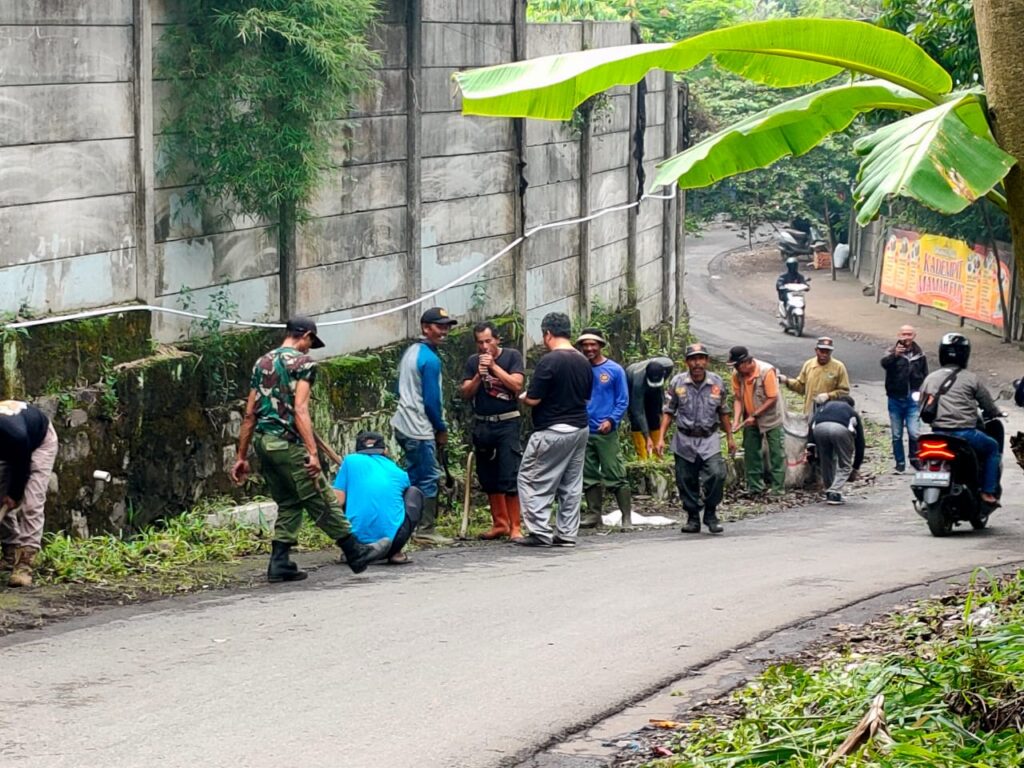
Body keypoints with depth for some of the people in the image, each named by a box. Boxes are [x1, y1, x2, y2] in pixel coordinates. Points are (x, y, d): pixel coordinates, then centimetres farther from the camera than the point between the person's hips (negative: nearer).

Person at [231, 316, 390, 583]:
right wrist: (312, 453, -21)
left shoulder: (262, 363, 16)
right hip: (287, 442, -7)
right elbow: (300, 409, -17)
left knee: (288, 504, 15)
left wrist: (242, 457, 17)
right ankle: (357, 553, 8)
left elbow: (249, 414, 15)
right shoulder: (302, 362, -5)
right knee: (321, 501, 0)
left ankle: (280, 564, 8)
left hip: (262, 441, 7)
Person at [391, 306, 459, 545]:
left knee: (412, 477, 15)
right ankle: (425, 530, -2)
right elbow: (431, 400, -17)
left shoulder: (410, 352, 12)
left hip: (404, 424, 9)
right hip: (419, 429, -9)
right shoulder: (430, 359, -17)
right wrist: (442, 429, -3)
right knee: (428, 479, -4)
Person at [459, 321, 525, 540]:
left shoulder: (512, 356, -1)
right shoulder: (473, 361, 9)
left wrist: (494, 366, -14)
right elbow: (465, 393, 4)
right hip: (482, 425, 5)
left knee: (509, 478, -9)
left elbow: (517, 385, -12)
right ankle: (500, 524, 17)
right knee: (489, 479, 8)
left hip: (507, 423, -5)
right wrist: (478, 376, -12)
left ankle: (514, 527, -7)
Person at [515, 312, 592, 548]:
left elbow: (533, 399, -16)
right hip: (579, 428, 8)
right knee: (571, 484, 11)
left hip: (552, 431, -7)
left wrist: (523, 397, 4)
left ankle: (539, 532, -5)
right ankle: (567, 534, 12)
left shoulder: (549, 361, -17)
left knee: (532, 480, 1)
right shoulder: (584, 362, 7)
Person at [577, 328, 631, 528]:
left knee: (615, 476, -6)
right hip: (583, 432, 4)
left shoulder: (614, 370, 0)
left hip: (606, 431, -4)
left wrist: (611, 420, -13)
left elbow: (623, 401, 1)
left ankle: (627, 517, -4)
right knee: (589, 476, 8)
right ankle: (593, 514, 16)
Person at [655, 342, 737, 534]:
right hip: (684, 440, 1)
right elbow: (668, 412, 5)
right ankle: (693, 518, 18)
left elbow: (723, 412, 14)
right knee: (686, 481, 3)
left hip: (709, 439, -1)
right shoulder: (677, 383, 0)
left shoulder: (717, 383, 3)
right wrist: (661, 438, -1)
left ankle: (711, 514, -2)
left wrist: (730, 437, 16)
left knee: (716, 474, -19)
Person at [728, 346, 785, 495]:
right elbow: (738, 399, -3)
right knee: (751, 452, 7)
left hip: (771, 417, -5)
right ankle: (755, 487, 16)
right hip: (750, 420, 5)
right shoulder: (737, 374, -8)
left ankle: (778, 488, 0)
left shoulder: (766, 371, -23)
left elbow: (772, 399, -20)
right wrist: (736, 420, -16)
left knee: (776, 453, -3)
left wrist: (754, 415, -21)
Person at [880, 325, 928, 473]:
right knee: (896, 435, 6)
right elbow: (884, 363, -24)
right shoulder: (892, 352, -1)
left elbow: (925, 376, 19)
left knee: (914, 433, -12)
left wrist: (922, 393, 7)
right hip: (895, 399, 0)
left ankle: (915, 457, 10)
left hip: (913, 400, 0)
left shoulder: (920, 355, 8)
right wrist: (894, 355, -44)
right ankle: (900, 463, 17)